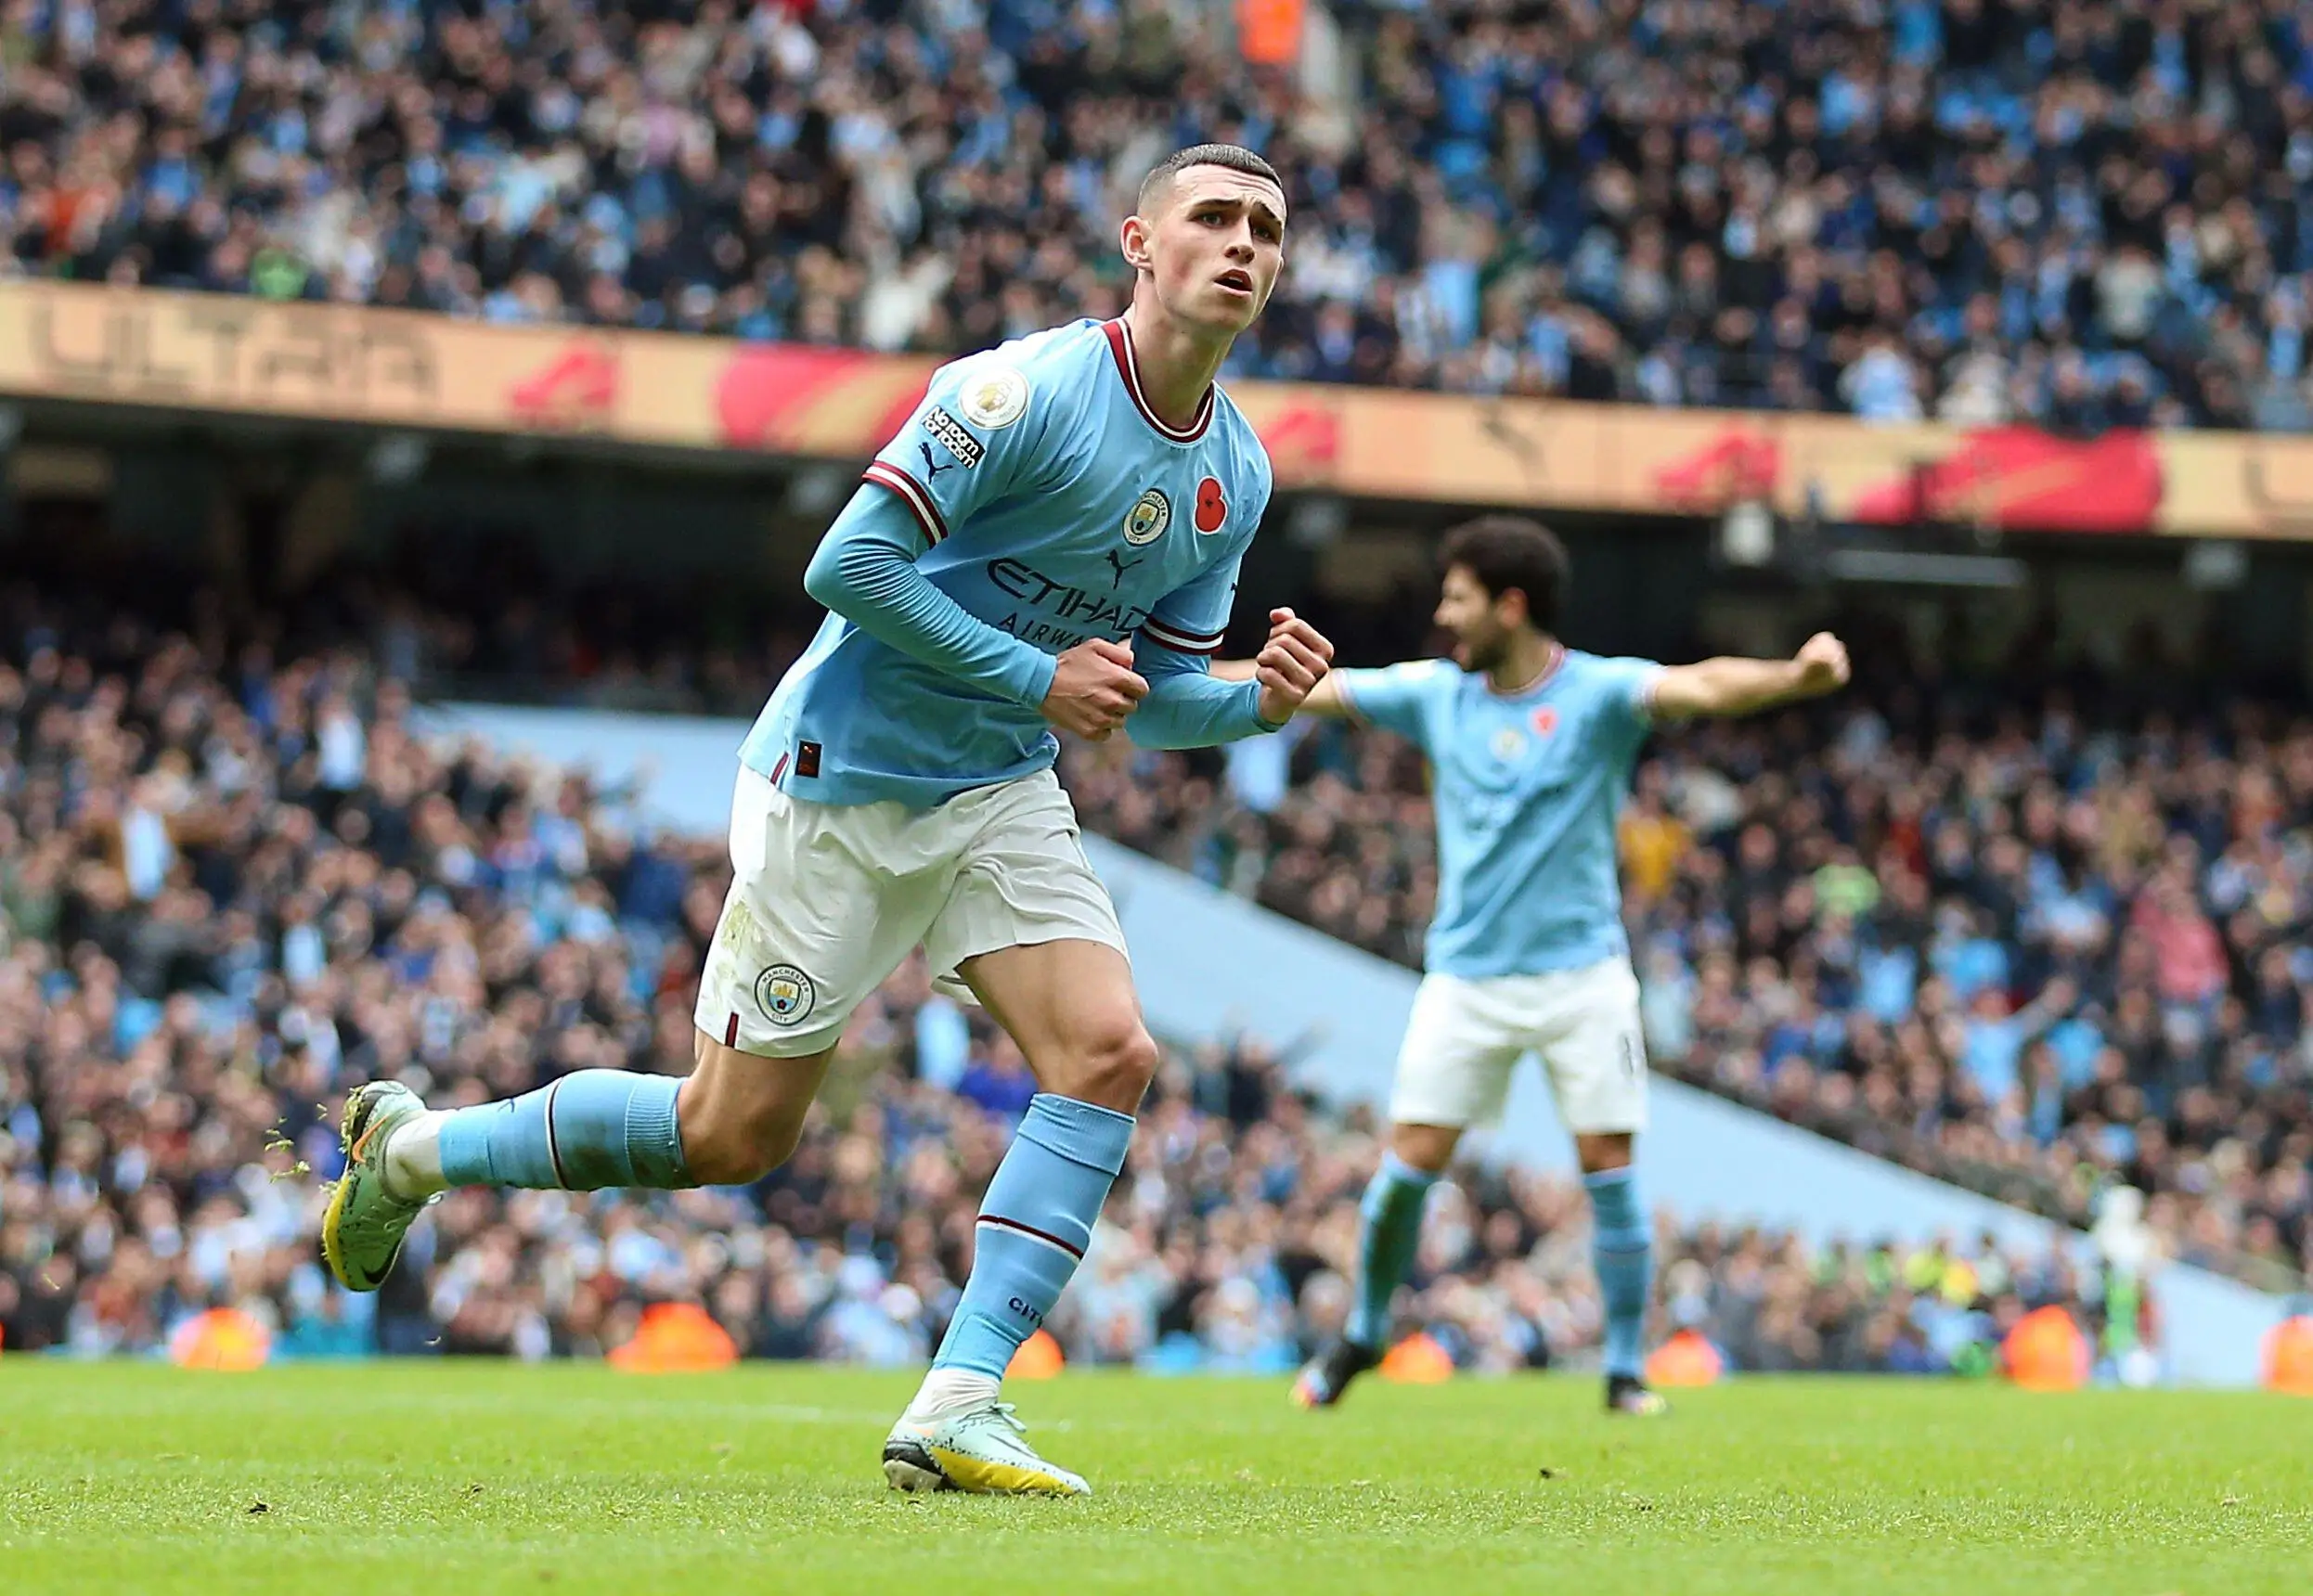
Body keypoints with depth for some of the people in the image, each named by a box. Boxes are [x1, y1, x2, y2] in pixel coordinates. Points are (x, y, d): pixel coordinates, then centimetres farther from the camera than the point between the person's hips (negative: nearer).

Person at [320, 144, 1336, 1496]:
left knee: (1111, 1052, -16)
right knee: (735, 1131, 0)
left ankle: (956, 1412, -13)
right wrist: (1034, 676, -21)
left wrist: (1259, 702, -10)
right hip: (843, 779, -7)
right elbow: (850, 563, -23)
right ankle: (411, 1144, 23)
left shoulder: (1239, 472, 3)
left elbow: (1152, 692, 11)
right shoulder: (1026, 391, -21)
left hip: (999, 796, 7)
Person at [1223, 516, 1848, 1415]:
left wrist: (1796, 676, -47)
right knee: (1412, 1160, -1)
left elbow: (1701, 688, -27)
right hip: (1466, 975, 3)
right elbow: (1303, 689, 9)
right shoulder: (1437, 695, 3)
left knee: (1609, 1167, -6)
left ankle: (1625, 1369, 5)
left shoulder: (1598, 693, -9)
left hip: (1581, 974, -3)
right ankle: (1364, 1333, 21)